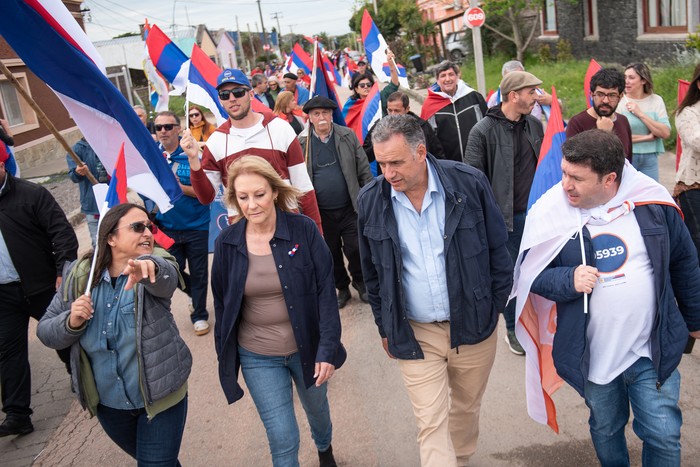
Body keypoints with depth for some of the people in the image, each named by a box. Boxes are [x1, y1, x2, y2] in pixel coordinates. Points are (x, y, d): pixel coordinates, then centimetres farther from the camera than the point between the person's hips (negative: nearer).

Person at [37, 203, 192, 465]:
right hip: (107, 403, 3)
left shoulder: (157, 264, -14)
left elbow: (166, 277, -39)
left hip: (159, 396, -3)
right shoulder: (80, 275, -7)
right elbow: (45, 332, -2)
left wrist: (149, 267, -62)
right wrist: (72, 321, -23)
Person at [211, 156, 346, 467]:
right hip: (257, 356, 0)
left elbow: (326, 291, -13)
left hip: (306, 347, 0)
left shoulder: (303, 230, -15)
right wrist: (224, 356, 6)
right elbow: (221, 303, 2)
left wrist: (328, 348, -16)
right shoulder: (227, 242, -8)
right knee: (282, 439, 1)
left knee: (316, 407, 26)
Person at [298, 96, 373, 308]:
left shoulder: (348, 136, 0)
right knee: (331, 254, 13)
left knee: (355, 249, 3)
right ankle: (342, 287, 35)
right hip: (321, 212, 0)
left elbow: (363, 169, 3)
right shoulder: (301, 143, -3)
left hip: (349, 208, 0)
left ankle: (359, 281, 31)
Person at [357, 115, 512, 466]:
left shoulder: (470, 183, -13)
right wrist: (386, 327, 8)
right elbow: (371, 271, 5)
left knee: (466, 408, 21)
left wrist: (494, 308, 1)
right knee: (430, 424, 1)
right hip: (414, 333, 0)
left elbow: (498, 249, -1)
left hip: (473, 325, 1)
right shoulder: (370, 201, -8)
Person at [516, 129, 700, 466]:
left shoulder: (651, 199, -10)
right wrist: (569, 280, -26)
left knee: (664, 436, 9)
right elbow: (530, 276, -6)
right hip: (593, 355, 0)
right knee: (605, 431, 21)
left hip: (654, 350, 0)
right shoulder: (550, 212, -14)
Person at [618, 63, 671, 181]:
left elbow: (665, 133, -6)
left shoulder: (656, 100, 3)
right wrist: (648, 137, -7)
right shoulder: (619, 101, -7)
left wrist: (640, 114, -11)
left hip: (650, 159, 3)